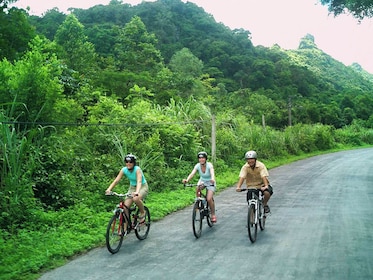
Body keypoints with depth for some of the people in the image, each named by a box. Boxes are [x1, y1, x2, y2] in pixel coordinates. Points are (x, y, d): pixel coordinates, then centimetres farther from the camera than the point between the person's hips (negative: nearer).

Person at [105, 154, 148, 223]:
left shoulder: (137, 169, -25)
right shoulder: (124, 170, -12)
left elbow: (139, 181, -40)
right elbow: (116, 180, -19)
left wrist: (137, 192, -58)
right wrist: (109, 189, -35)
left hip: (142, 187, -5)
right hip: (132, 187, 5)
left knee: (136, 199, -35)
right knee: (125, 207, -12)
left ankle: (143, 213, -7)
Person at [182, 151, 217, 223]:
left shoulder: (209, 165, -25)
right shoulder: (197, 165, -17)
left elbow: (212, 173, -43)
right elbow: (192, 173, -31)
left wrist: (212, 179, -66)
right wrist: (187, 180, -51)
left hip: (210, 183, -3)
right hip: (202, 181, 3)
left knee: (209, 199, -21)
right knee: (197, 189, -31)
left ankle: (213, 214, 1)